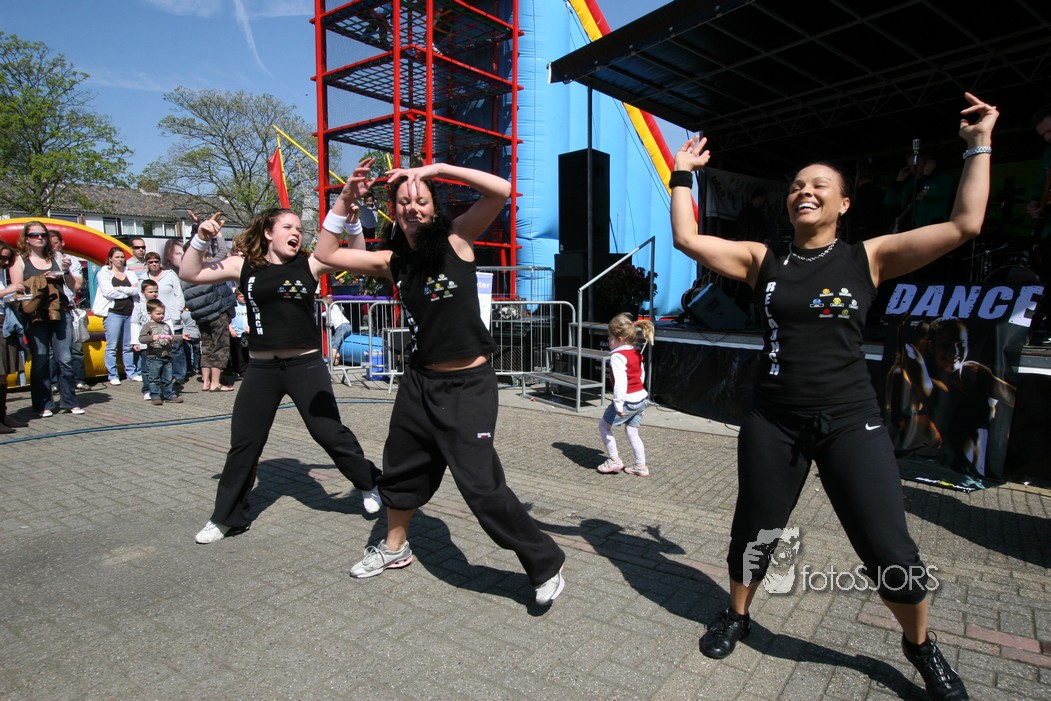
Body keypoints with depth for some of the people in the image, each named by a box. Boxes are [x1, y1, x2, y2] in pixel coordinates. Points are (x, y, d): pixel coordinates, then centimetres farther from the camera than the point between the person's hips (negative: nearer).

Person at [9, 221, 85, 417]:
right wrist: (39, 282, -11)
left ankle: (69, 401, 7)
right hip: (36, 317, -2)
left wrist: (66, 271, -4)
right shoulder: (20, 260, 6)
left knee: (65, 359, -1)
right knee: (40, 360, -1)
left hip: (60, 313, 2)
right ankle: (43, 405, 6)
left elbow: (73, 286, 13)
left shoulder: (55, 258, 13)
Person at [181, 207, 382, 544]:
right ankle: (227, 517, 28)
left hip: (306, 365, -2)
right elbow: (190, 275, 4)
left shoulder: (309, 264, -1)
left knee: (330, 433, 0)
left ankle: (371, 483, 23)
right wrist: (201, 239, -8)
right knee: (243, 443, 11)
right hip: (261, 368, 2)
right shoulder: (244, 266, 3)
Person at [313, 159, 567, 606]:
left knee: (481, 485, -11)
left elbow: (501, 191, -17)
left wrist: (436, 168, -15)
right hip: (420, 380, 6)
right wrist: (344, 201, 4)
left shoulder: (456, 239, -5)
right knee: (400, 468, 21)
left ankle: (546, 565, 10)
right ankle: (395, 547, 48)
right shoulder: (392, 261, 7)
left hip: (468, 385, -6)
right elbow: (326, 254, 11)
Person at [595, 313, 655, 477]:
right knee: (632, 432, 18)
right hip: (641, 398, 9)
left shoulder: (617, 357, -19)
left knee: (604, 425, 10)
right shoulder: (637, 353, 10)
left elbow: (620, 381, -28)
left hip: (627, 400, -9)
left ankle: (614, 460, 13)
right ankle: (641, 466, 20)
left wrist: (618, 404, -27)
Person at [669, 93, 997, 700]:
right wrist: (683, 175, 2)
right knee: (755, 530, 14)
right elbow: (687, 239, -2)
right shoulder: (764, 261, 3)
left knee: (889, 549, 4)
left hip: (850, 421, -1)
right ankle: (738, 616, 41)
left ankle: (921, 646, 35)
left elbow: (965, 225, -6)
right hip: (773, 422, 2)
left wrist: (980, 145, -1)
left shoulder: (869, 257, 0)